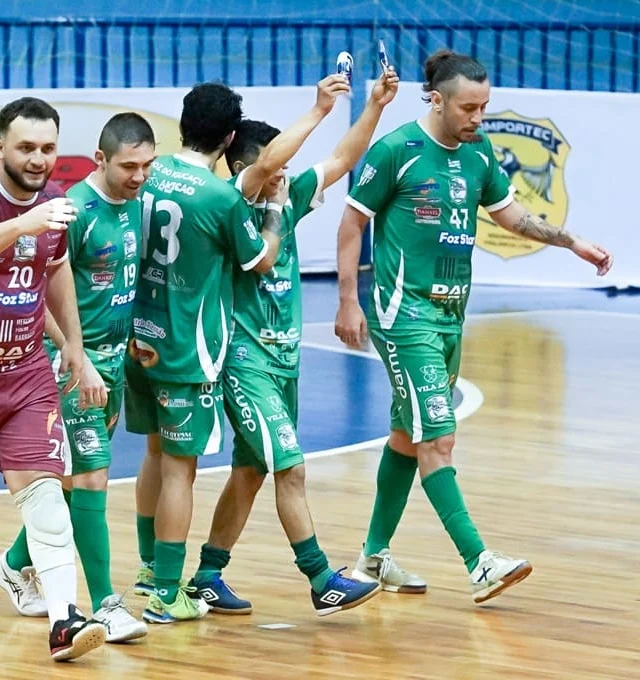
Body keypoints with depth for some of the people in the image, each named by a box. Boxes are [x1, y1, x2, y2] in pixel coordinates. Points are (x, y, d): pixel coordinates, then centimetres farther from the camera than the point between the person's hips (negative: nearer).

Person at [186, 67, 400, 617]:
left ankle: (208, 576, 20)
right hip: (246, 360, -8)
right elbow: (259, 168, -30)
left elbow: (341, 161, 9)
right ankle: (322, 581, -9)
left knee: (251, 471, 11)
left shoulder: (287, 204, 7)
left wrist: (375, 106, -2)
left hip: (284, 358, 8)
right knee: (290, 468, -10)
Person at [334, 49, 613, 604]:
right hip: (405, 310, -7)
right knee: (437, 439, -12)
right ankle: (479, 563, -16)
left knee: (409, 435, 13)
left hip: (450, 312, 7)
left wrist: (572, 242, 14)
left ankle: (375, 555, 23)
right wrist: (348, 302, -7)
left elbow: (508, 211, 22)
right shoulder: (397, 151, -11)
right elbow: (352, 223, -5)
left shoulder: (478, 152, 8)